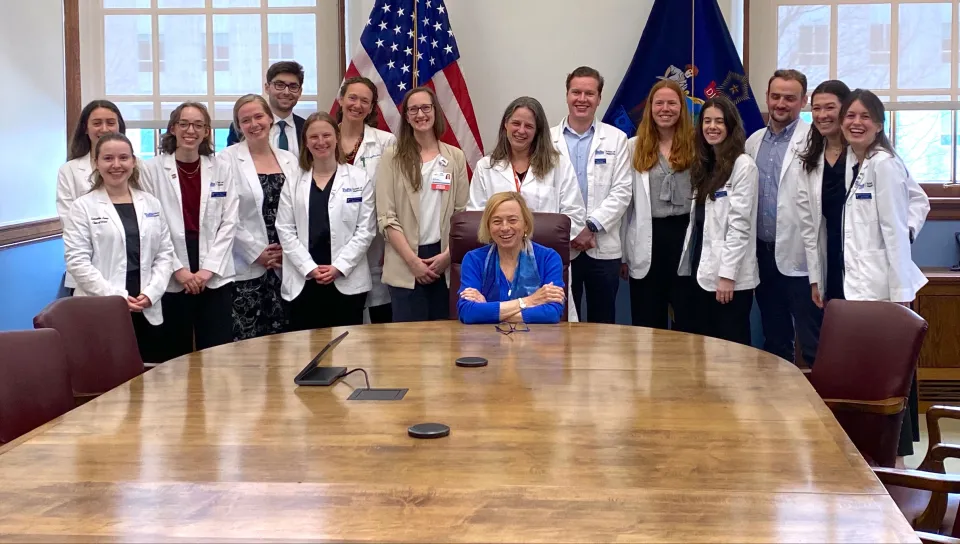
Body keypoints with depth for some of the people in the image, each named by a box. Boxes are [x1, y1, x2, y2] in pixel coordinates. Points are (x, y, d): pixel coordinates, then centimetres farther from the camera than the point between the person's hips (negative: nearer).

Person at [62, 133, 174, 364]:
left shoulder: (151, 204, 12)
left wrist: (151, 293, -5)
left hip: (147, 310, 4)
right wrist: (117, 296, -14)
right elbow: (77, 261, -7)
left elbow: (165, 253, 10)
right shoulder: (83, 207, 0)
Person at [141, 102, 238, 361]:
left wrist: (208, 268, -7)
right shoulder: (152, 170, 0)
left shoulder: (220, 170, 8)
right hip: (171, 278, -1)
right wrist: (177, 268, -10)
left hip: (215, 276, 2)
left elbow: (229, 223, 3)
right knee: (177, 353, 5)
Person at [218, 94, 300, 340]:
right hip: (247, 266, -4)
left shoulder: (289, 160, 11)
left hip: (286, 265, 4)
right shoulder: (227, 160, -3)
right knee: (246, 340, -3)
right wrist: (257, 252, -11)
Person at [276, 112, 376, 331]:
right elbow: (285, 231, 3)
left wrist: (339, 267, -10)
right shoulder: (293, 182, 8)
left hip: (347, 281, -1)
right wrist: (309, 268, -8)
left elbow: (365, 231, -1)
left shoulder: (360, 179, 4)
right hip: (303, 281, 1)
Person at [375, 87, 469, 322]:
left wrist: (448, 255, -6)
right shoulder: (392, 157, 1)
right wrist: (413, 260, -11)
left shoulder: (456, 157, 7)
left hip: (446, 262, 2)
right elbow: (386, 217, -4)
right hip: (405, 265, -2)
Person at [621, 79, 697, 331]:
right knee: (647, 324, 8)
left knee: (687, 319, 8)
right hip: (647, 240, 1)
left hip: (686, 234, -1)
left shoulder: (696, 145, 0)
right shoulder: (634, 147, 5)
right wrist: (622, 252, 4)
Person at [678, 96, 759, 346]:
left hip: (729, 277, -7)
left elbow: (740, 224, -15)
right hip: (702, 269, 8)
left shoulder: (742, 165, -9)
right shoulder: (703, 164, 15)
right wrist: (690, 263, 8)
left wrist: (727, 274, -19)